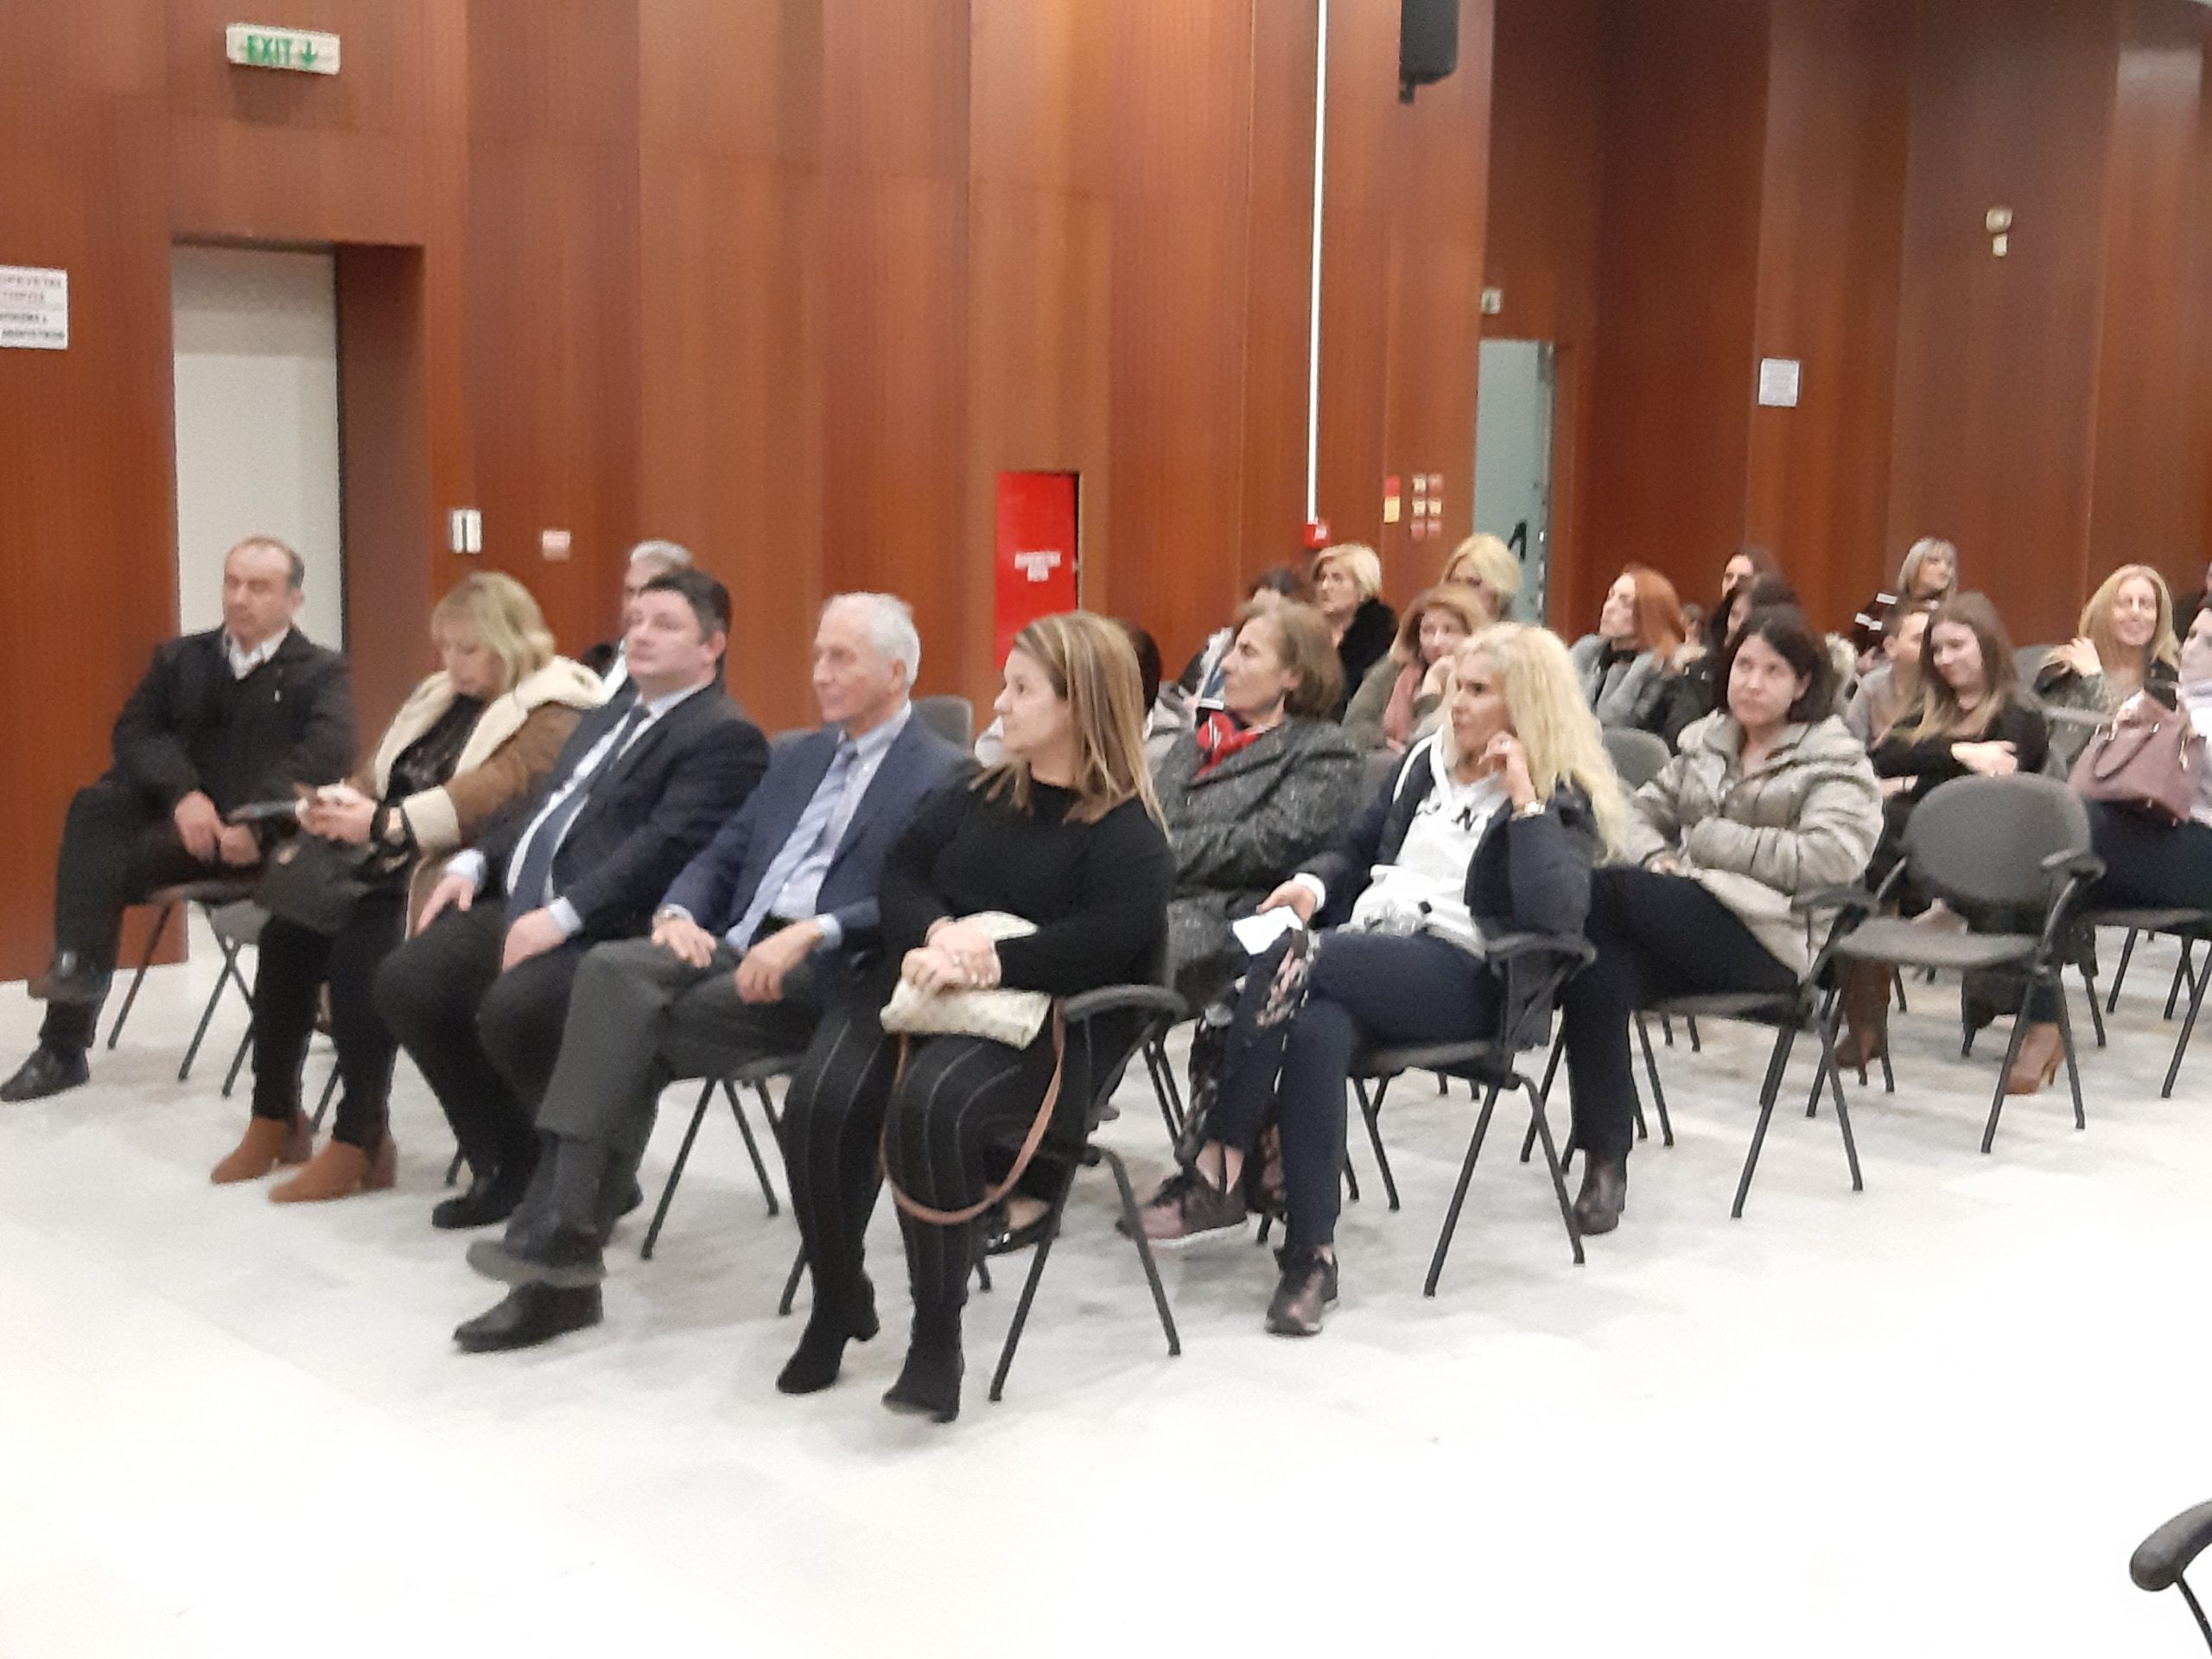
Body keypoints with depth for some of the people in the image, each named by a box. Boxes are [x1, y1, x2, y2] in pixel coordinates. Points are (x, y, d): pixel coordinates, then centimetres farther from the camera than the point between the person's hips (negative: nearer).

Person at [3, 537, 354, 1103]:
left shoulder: (323, 673, 6)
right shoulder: (181, 658, 19)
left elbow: (326, 754, -12)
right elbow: (134, 731, 5)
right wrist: (182, 792, -15)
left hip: (257, 835, -4)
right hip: (178, 817, 4)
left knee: (107, 863, -27)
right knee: (94, 806, -27)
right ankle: (77, 969, -27)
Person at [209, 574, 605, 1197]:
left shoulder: (551, 717, -9)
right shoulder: (442, 696, 20)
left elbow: (486, 796, -24)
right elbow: (381, 772, 17)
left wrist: (384, 823, -31)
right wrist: (343, 803, -7)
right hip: (394, 863, 9)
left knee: (361, 947, -30)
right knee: (290, 925, -13)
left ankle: (362, 1139, -19)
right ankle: (274, 1117, -2)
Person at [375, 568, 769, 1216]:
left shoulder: (725, 737, -7)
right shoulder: (608, 716, 24)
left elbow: (663, 847, -18)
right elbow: (538, 803, 28)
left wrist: (561, 918, -25)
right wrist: (475, 862, 9)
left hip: (606, 930, -9)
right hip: (516, 904, 9)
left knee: (512, 1010, -32)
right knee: (406, 981, -6)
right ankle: (508, 1162, 9)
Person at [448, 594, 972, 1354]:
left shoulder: (942, 776, 0)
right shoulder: (799, 758, 25)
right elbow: (720, 858, 22)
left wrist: (811, 933, -24)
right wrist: (679, 912, 0)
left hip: (823, 977, -6)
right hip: (733, 950, 6)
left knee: (633, 1034, -26)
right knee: (612, 968, -24)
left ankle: (565, 1234, -17)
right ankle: (561, 1240, -26)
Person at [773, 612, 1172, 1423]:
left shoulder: (1129, 833, 0)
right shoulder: (982, 794, 21)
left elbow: (1104, 940, -17)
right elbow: (900, 874, 12)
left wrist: (986, 966, -22)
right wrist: (939, 930, -10)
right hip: (918, 988, 6)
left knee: (929, 1104, -37)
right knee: (821, 1101, -24)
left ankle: (937, 1340, -20)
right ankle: (838, 1301, 0)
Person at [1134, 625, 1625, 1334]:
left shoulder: (1563, 803, 3)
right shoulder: (1427, 762, 21)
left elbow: (1555, 912, -16)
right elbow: (1358, 853, 28)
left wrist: (1523, 799, -13)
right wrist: (1314, 882, 7)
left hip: (1464, 978, -5)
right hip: (1367, 947, 5)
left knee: (1291, 958, -32)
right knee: (1313, 1030, -33)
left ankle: (1217, 1170, -25)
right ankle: (1312, 1257, -30)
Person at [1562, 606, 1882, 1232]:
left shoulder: (1834, 758, 5)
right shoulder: (1705, 740, 23)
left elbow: (1831, 857, -11)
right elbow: (1643, 811, 23)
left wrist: (1712, 840, -8)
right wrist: (1656, 858, -1)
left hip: (1766, 937, -5)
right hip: (1679, 929, 5)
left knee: (1600, 888, -30)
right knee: (1600, 968, -32)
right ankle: (1604, 1161, -29)